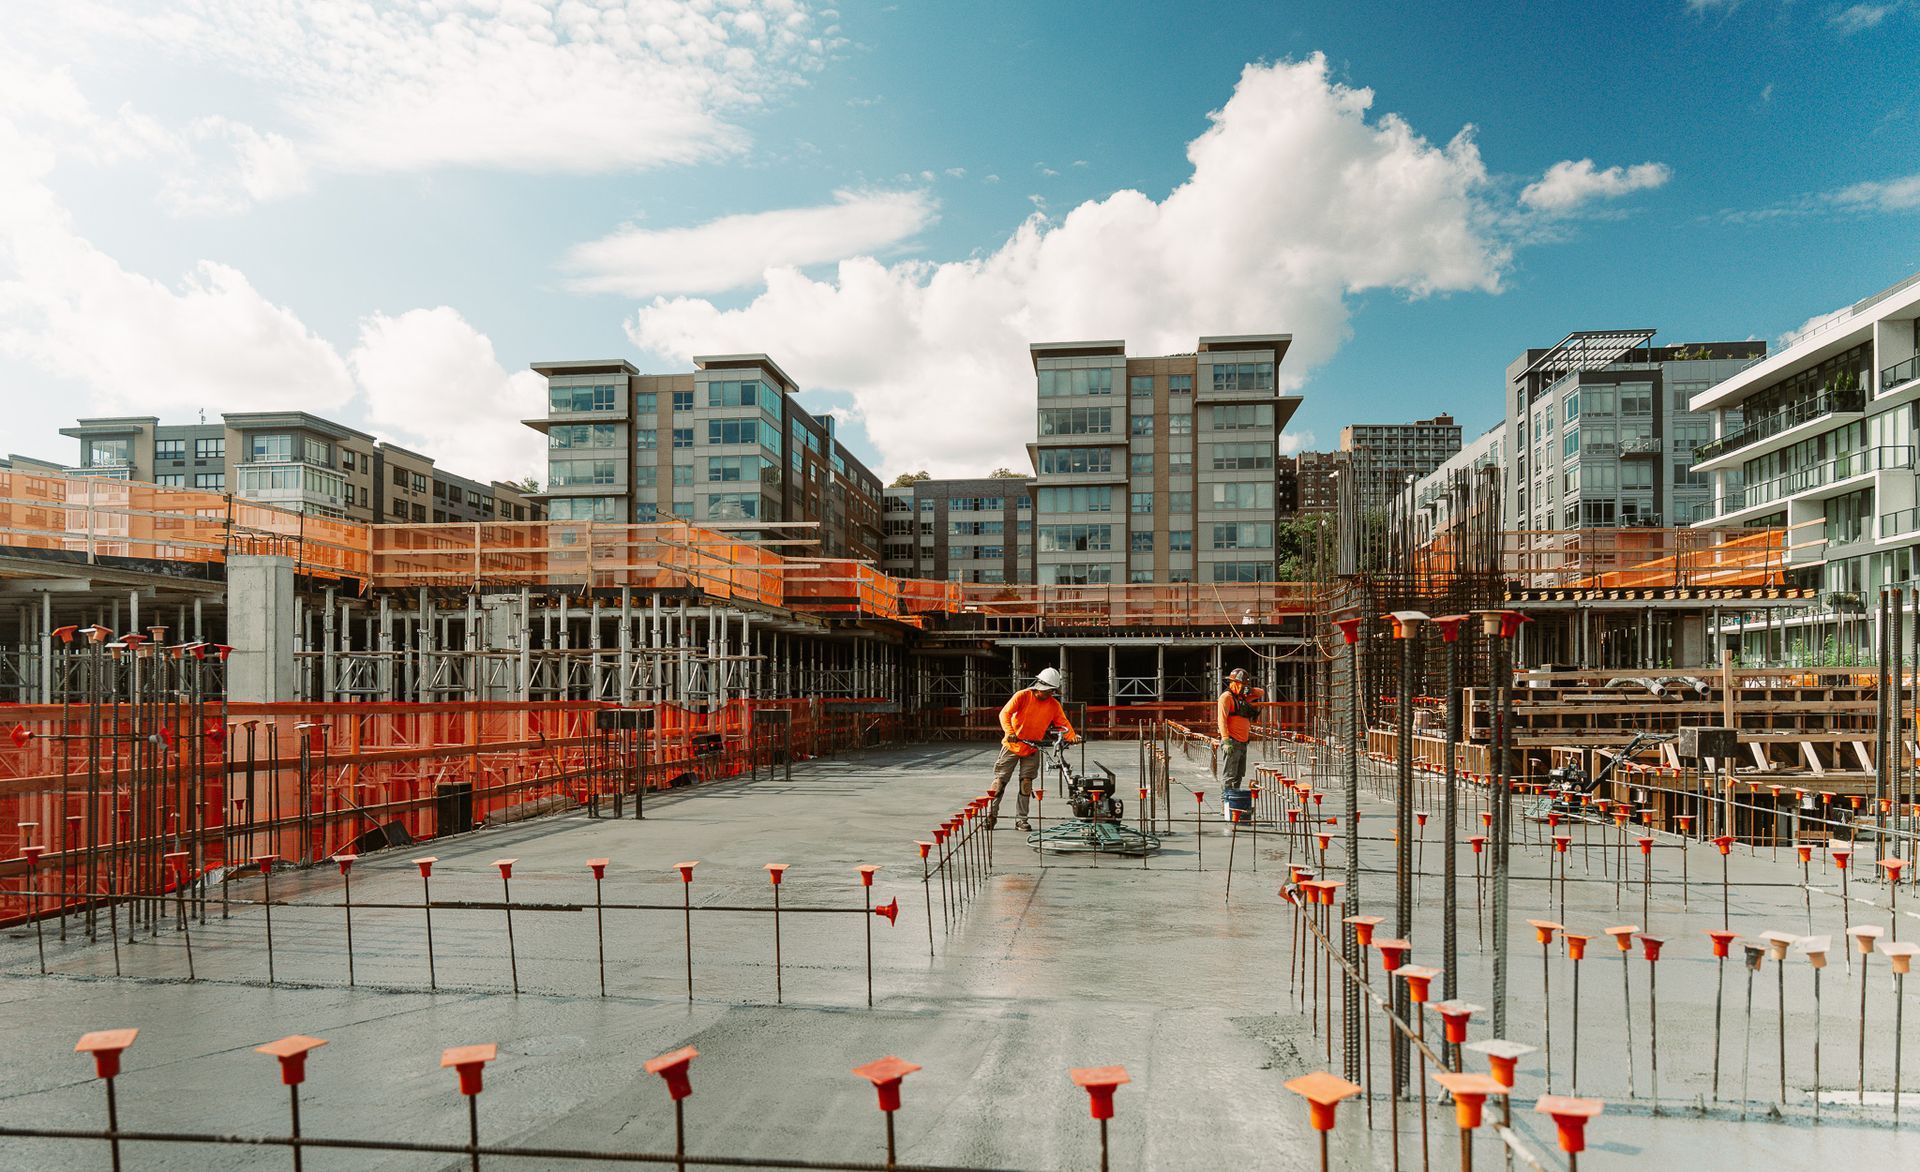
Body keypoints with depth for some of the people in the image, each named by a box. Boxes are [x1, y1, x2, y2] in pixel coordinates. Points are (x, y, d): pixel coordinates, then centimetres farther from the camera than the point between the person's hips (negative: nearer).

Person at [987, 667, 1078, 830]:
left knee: (1026, 783, -1)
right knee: (1000, 780, 1)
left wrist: (1072, 736, -24)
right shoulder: (1022, 696, -13)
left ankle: (1022, 819, 9)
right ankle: (991, 815, 12)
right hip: (1012, 745, -2)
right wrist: (1009, 732, -36)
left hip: (1032, 749, 2)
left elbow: (1063, 723, -3)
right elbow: (1005, 713, -19)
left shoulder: (1054, 705, -2)